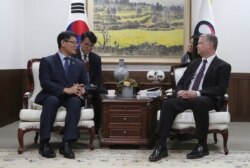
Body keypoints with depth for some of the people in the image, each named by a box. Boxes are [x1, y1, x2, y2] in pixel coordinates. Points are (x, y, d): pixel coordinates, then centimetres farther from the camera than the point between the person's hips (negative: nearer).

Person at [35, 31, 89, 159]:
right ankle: (44, 143, -30)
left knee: (76, 101, -33)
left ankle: (66, 144, -36)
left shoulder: (79, 64, 17)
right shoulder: (47, 61, 1)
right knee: (52, 100, -38)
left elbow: (85, 83, 13)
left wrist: (82, 89, -13)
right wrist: (66, 90, -24)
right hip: (51, 96, -3)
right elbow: (45, 83, -12)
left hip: (71, 97, 3)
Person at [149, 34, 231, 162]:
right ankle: (160, 146, -29)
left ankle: (202, 145, -25)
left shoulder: (223, 66, 4)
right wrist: (179, 91, -6)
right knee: (168, 103, -26)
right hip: (186, 97, 5)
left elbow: (221, 89, -9)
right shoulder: (194, 63, 24)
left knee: (199, 102, -41)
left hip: (206, 99, -5)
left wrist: (197, 93, -21)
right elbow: (181, 82, 20)